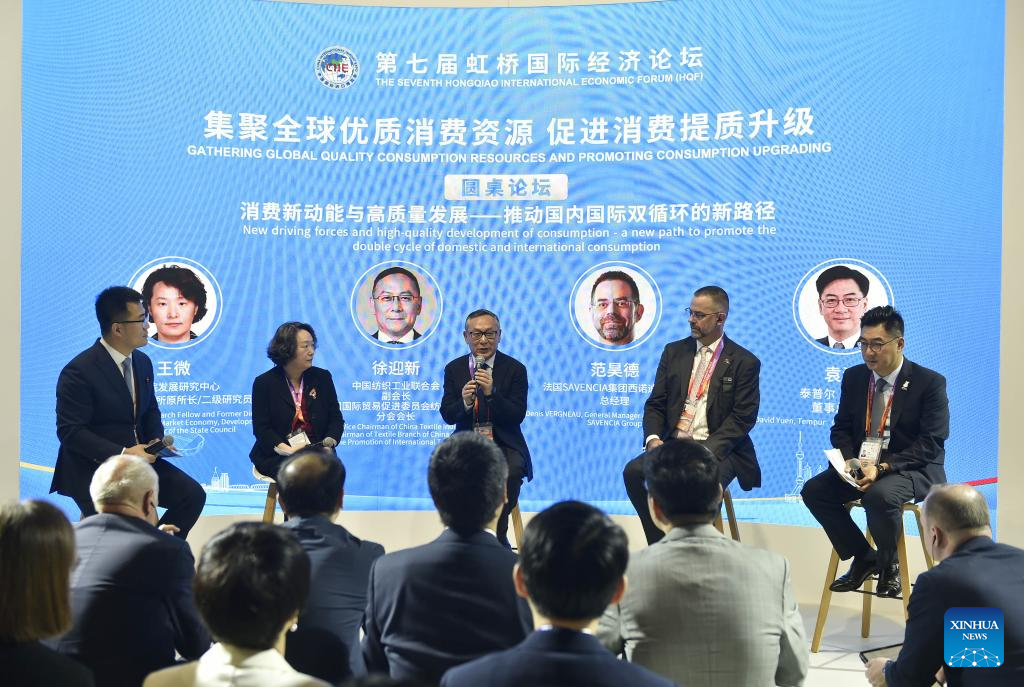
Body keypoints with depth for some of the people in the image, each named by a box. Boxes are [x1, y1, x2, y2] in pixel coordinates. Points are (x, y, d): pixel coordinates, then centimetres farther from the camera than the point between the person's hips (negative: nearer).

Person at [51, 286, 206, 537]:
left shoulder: (143, 362, 8)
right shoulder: (78, 372, -16)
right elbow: (70, 431, -18)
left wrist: (157, 440, -1)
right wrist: (122, 453, -25)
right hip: (90, 470, -7)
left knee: (193, 495, -8)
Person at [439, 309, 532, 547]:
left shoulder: (515, 369, 2)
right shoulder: (454, 369, 9)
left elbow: (518, 416, -7)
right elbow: (447, 415, 4)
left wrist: (492, 392, -23)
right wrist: (464, 402, -19)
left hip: (504, 445, -1)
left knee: (511, 472, -32)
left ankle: (497, 543, -8)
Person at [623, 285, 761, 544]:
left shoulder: (744, 362, 1)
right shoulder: (674, 351, 14)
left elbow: (742, 418, -5)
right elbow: (655, 404, 13)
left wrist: (706, 451, -18)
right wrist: (653, 438, -8)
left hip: (717, 449, -4)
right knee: (634, 471, -24)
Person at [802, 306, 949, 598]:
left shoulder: (930, 382, -9)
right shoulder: (853, 377, 7)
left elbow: (931, 443, -15)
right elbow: (841, 428, 11)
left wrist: (882, 468, -25)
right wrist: (848, 462, -12)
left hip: (913, 469, -6)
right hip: (861, 465, 6)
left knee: (879, 495, -36)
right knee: (813, 490, -16)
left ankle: (888, 565, -6)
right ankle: (864, 558, 1)